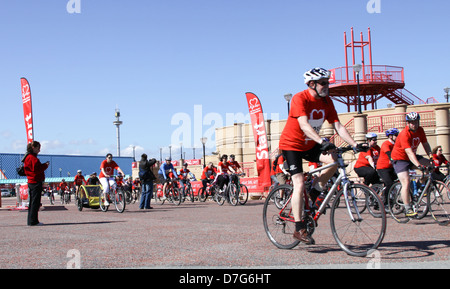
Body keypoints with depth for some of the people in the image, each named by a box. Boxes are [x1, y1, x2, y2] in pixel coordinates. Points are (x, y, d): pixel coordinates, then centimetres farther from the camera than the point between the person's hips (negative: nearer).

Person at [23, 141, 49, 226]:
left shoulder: (28, 157, 20)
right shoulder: (32, 157, -13)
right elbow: (36, 169, -19)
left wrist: (44, 165, 9)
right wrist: (45, 165, -8)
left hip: (31, 182, 11)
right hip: (36, 182, -11)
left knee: (32, 202, 13)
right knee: (35, 202, -8)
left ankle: (30, 221, 18)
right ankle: (33, 221, -6)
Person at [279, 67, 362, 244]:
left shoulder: (326, 102, -3)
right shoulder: (300, 99, -22)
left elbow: (338, 126, -6)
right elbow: (304, 125, -35)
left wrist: (354, 144, -18)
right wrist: (322, 142, -48)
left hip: (310, 144, 6)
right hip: (292, 144, -6)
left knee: (333, 160, -21)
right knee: (299, 184, -15)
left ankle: (315, 193, 1)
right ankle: (299, 229, -9)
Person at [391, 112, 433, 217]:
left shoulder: (420, 130, -5)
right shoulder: (404, 134, -28)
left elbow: (425, 144, 1)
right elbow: (409, 152, -36)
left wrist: (431, 155, -15)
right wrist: (418, 165, -46)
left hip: (412, 157, 7)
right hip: (400, 159, -7)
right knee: (406, 183, -18)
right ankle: (407, 209, -14)